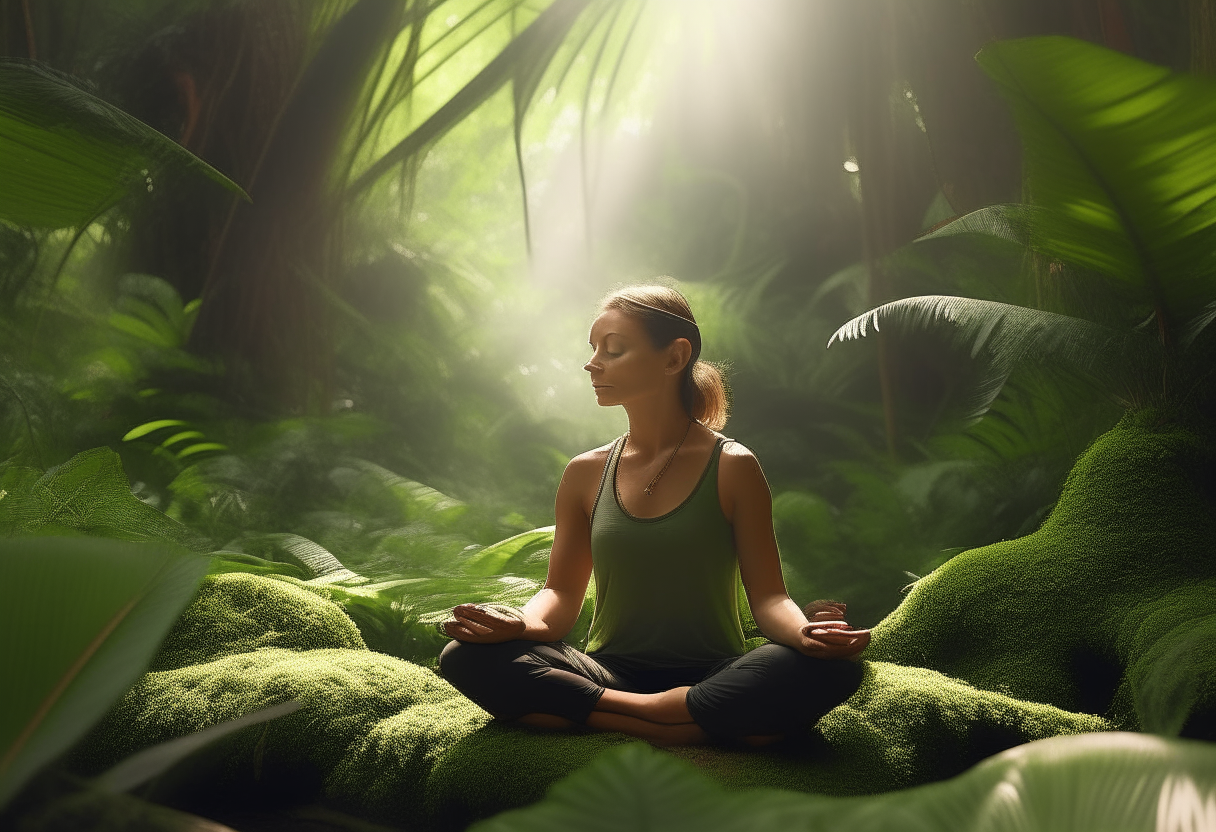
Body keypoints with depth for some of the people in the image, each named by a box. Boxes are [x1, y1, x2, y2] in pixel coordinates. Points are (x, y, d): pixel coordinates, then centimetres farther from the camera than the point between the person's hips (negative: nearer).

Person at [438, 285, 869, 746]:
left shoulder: (732, 468, 0)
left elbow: (767, 596, -4)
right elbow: (561, 592, 8)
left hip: (712, 676, -3)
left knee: (830, 671, -33)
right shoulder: (585, 474, 9)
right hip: (611, 671, 3)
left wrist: (803, 633, -28)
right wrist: (523, 623, -17)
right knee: (466, 657, -25)